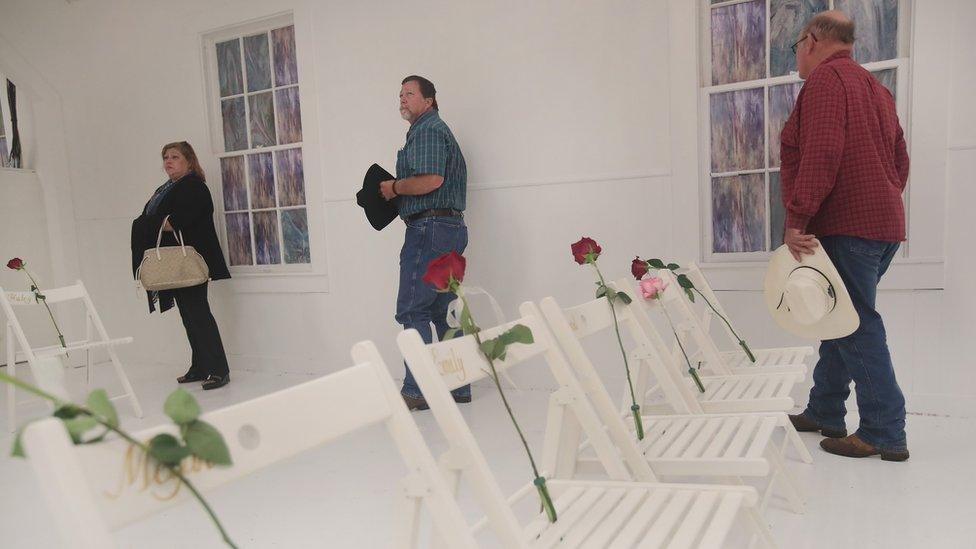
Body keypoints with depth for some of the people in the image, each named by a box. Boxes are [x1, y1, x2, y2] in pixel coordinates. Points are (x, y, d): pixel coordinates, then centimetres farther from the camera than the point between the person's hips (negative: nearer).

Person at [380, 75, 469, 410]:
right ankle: (459, 386, 16)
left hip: (429, 228, -11)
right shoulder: (435, 130, 25)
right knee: (444, 311, 12)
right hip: (450, 227, 11)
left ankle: (417, 391, -3)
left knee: (412, 310, -7)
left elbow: (431, 180, -24)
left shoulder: (427, 130, -8)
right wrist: (398, 191, 16)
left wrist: (394, 187, -9)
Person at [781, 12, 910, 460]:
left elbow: (821, 154, -21)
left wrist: (797, 218, -21)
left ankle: (885, 434, -1)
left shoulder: (825, 79, -8)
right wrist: (882, 205, 21)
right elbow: (900, 161, 20)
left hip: (848, 224, -10)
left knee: (857, 326, -6)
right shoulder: (874, 87, 22)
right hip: (884, 223, 10)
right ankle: (824, 412, 24)